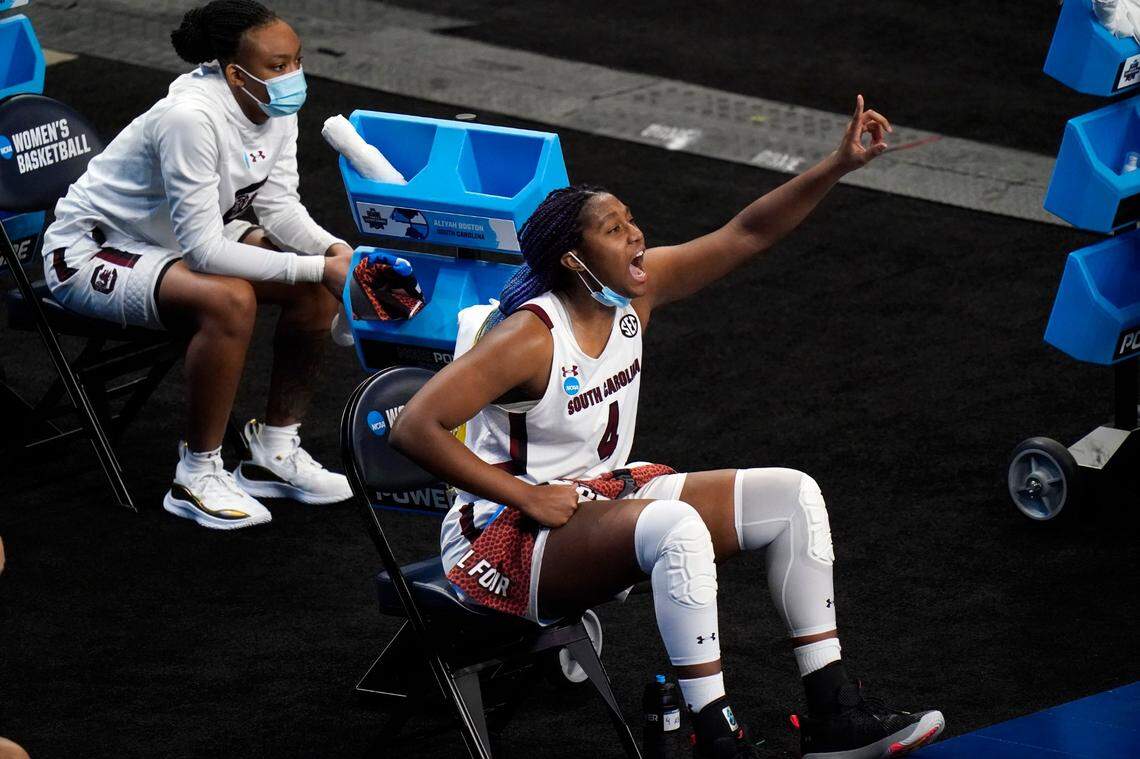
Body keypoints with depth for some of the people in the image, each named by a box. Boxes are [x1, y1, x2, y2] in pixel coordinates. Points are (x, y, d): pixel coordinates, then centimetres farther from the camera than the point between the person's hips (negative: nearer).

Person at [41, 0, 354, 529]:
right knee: (230, 300, -34)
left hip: (178, 239, 9)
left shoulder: (276, 109, -8)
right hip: (92, 253, -9)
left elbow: (279, 207, -4)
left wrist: (335, 251, -24)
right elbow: (204, 248, -34)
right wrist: (317, 267, -34)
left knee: (318, 282, -7)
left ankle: (276, 450, 4)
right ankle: (197, 478, -20)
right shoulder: (191, 117, -34)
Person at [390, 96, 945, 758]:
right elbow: (415, 428, -29)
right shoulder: (527, 339, -23)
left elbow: (746, 235, 0)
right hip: (510, 537, -9)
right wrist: (527, 498, -24)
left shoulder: (636, 292, -1)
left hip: (606, 497, 9)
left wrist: (840, 165, -11)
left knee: (792, 495, -2)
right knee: (677, 525, -38)